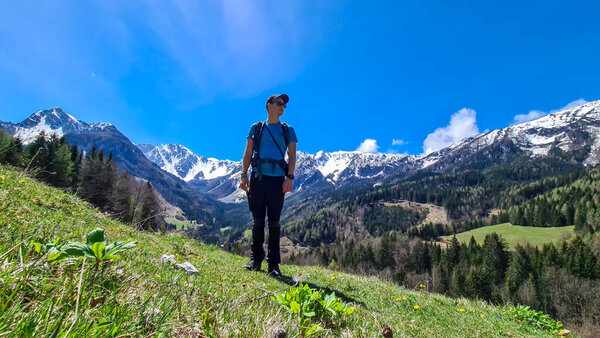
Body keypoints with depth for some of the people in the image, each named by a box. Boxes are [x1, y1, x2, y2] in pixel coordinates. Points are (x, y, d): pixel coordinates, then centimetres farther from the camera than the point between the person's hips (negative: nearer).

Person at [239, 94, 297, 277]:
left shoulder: (288, 131, 14)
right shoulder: (256, 128, 14)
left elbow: (292, 156, 7)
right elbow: (248, 153, 11)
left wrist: (290, 177, -7)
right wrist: (244, 175, -1)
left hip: (277, 179, 0)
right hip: (258, 177, 1)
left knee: (274, 222, 1)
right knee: (258, 220, 4)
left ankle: (273, 264, 8)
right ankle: (255, 260, 15)